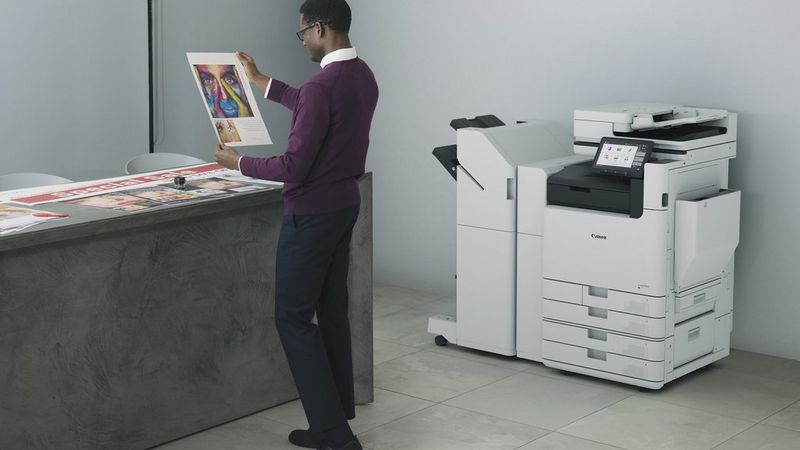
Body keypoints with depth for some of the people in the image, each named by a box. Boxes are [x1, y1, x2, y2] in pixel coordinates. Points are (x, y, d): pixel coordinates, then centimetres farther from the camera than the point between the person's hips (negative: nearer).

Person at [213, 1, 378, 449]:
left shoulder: (322, 85, -24)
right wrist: (261, 81, 33)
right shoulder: (363, 77, 6)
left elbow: (294, 168, -23)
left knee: (294, 318, -1)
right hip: (345, 204, 9)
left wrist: (238, 162, -8)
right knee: (332, 312, 14)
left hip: (313, 213, -9)